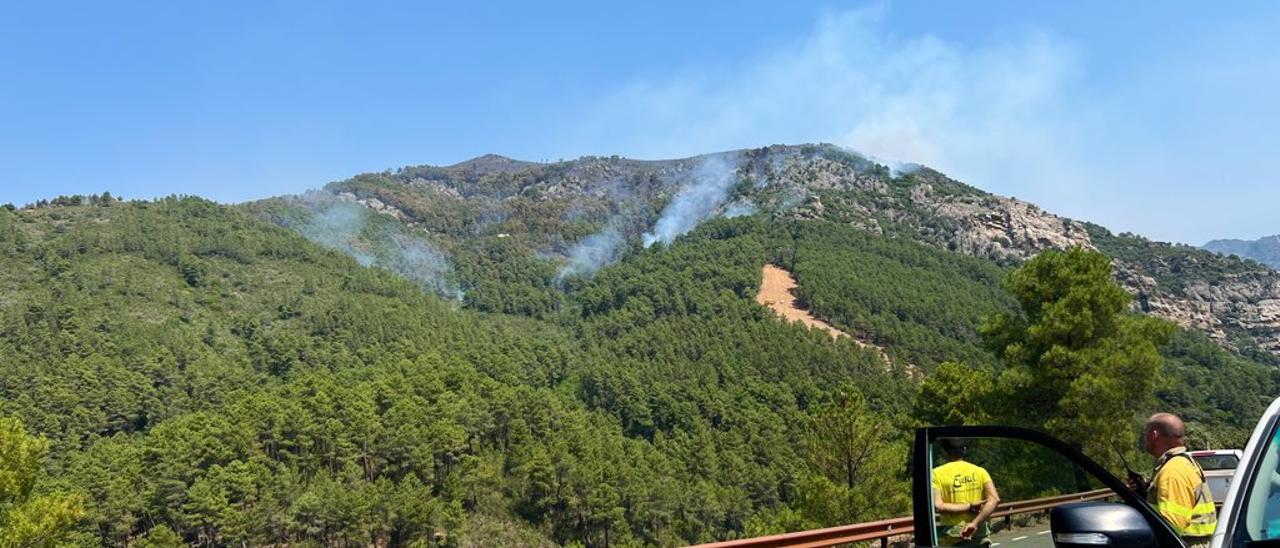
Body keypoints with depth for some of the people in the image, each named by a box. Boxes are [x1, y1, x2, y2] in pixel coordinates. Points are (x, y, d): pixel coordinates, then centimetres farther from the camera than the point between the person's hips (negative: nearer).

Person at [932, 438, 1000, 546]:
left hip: (951, 539, -3)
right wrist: (975, 523, -15)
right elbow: (994, 499, -9)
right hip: (979, 537, 3)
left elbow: (937, 506, -15)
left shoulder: (937, 474, -4)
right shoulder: (979, 471, 5)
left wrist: (970, 506, -9)